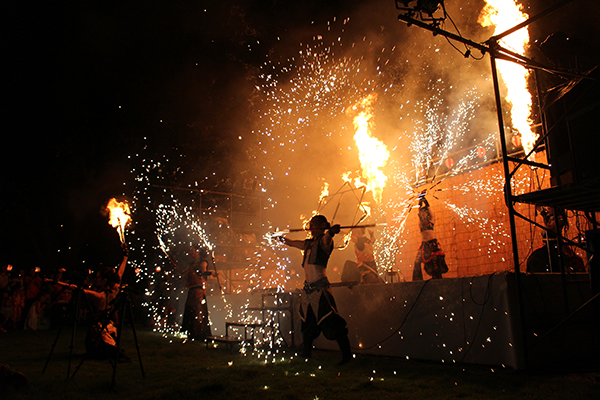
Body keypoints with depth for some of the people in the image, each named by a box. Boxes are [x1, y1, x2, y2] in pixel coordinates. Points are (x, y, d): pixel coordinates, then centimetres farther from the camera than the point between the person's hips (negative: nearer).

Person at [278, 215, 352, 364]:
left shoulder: (324, 241, -5)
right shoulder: (308, 243, 17)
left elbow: (327, 238, -30)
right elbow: (291, 242, 34)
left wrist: (331, 232, -52)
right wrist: (280, 237, 45)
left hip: (320, 288, -8)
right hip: (308, 288, 9)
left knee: (332, 322, -11)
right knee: (307, 323, 18)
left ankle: (347, 354, -5)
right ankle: (306, 354, 32)